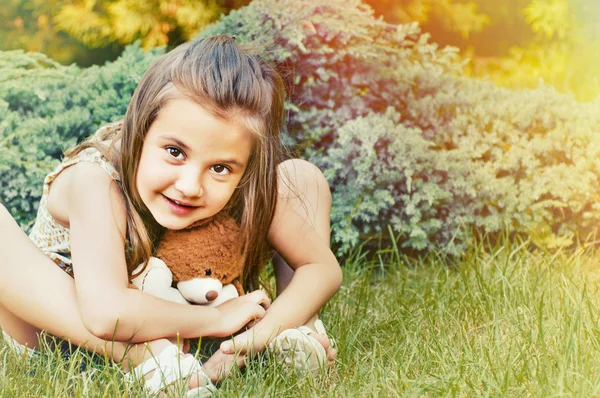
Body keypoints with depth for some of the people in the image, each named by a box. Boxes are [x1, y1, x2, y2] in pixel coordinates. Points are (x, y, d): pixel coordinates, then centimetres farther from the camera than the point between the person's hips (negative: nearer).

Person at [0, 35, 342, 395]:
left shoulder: (242, 186, -24)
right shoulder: (96, 182, -37)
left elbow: (324, 267, -19)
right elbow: (106, 313, -50)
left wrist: (264, 332, -36)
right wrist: (218, 319, -38)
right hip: (65, 325, -3)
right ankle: (138, 355, -35)